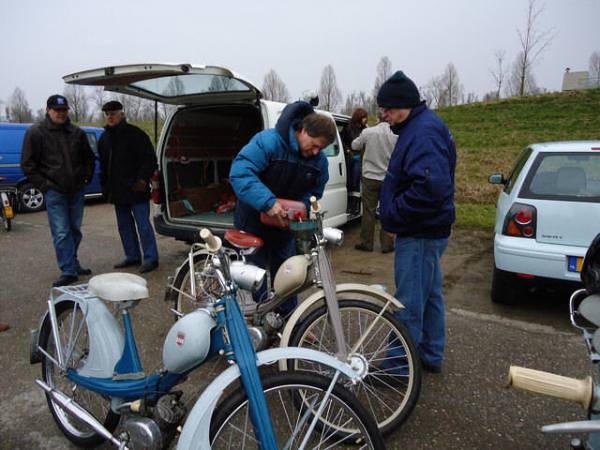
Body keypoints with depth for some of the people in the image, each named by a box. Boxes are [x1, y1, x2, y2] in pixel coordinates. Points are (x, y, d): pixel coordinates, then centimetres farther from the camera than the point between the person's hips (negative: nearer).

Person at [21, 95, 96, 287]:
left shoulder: (77, 133, 10)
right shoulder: (36, 132, -2)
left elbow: (89, 158, 22)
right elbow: (28, 164, -1)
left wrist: (87, 176, 10)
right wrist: (43, 185, -8)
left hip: (77, 190, 4)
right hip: (54, 192, -4)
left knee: (75, 230, 13)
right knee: (61, 233, -7)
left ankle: (72, 263, 28)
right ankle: (68, 271, -3)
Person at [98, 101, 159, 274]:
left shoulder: (135, 134, -7)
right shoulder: (104, 138, 16)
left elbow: (150, 159, -10)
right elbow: (103, 166, 22)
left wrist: (142, 179, -19)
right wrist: (105, 186, 16)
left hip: (136, 189, -8)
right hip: (117, 191, 8)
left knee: (143, 225, -7)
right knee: (124, 225, 13)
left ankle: (151, 258, -1)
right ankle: (132, 256, 24)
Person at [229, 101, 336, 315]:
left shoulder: (319, 160, -6)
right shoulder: (268, 141, -25)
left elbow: (314, 193, 6)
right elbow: (239, 173, -35)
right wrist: (268, 202, -43)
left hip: (284, 222, 5)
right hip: (254, 218, -5)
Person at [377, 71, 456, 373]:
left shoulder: (424, 131, -19)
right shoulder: (421, 126, 14)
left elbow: (431, 185, -32)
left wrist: (394, 213, -20)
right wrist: (393, 212, 13)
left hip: (419, 234, -11)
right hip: (428, 229, 11)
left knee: (409, 303, 0)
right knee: (429, 295, 20)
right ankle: (430, 355, 35)